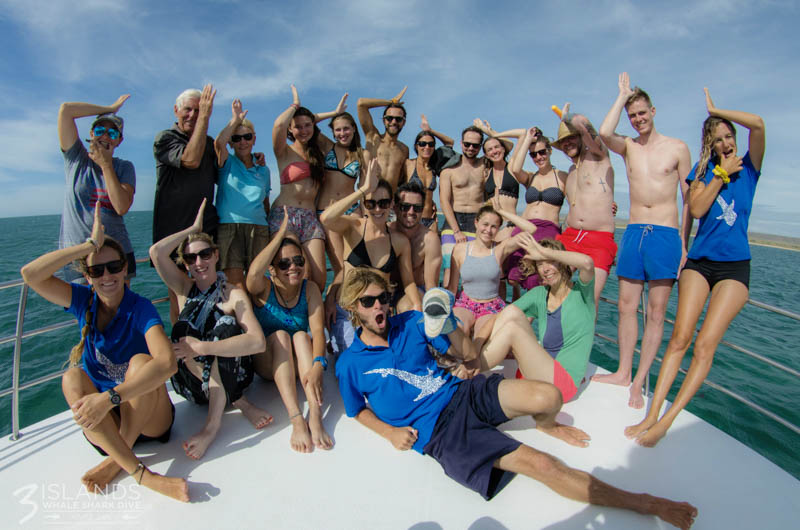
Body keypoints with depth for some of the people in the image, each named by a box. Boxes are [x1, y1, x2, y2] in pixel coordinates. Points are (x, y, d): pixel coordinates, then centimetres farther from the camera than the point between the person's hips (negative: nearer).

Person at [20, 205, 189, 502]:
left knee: (140, 361, -30)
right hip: (103, 422, 4)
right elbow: (31, 274, -19)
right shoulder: (84, 302, -1)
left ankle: (117, 460, -15)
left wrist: (109, 397, -39)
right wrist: (90, 245, -21)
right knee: (72, 378, -24)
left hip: (150, 417, -4)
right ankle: (140, 472, -30)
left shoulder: (140, 308, -16)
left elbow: (167, 363, -32)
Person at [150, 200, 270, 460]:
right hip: (192, 383, 3)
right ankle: (238, 403, -19)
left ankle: (213, 422, -30)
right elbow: (157, 252, -12)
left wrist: (202, 347, -30)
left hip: (229, 376, -3)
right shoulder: (185, 289, 6)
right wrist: (193, 228, -4)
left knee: (226, 324, -28)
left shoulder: (234, 294, -7)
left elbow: (258, 341, -24)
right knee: (182, 330, -24)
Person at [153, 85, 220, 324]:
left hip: (206, 227, 4)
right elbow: (191, 160, -21)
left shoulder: (209, 142, 16)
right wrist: (205, 117, -17)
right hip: (173, 228, -3)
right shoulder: (164, 138, -1)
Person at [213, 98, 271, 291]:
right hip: (229, 226, -3)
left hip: (258, 228, 3)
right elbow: (218, 143, -12)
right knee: (236, 285, -11)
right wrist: (236, 120, 1)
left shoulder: (263, 170, 18)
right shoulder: (227, 163, 9)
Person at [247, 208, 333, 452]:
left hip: (298, 361, 1)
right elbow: (254, 272, -35)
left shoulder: (309, 289, -6)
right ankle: (296, 420, -39)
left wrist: (317, 365, -37)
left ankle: (315, 416, -41)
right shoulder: (263, 288, -9)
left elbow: (318, 330, -19)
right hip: (267, 363, -1)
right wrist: (281, 233, -27)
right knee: (279, 335, -29)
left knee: (301, 335, -28)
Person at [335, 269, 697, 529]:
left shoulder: (411, 321, 5)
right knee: (538, 463, -18)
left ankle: (546, 426, 19)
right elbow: (358, 410, 11)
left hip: (463, 393, 4)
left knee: (548, 397, -22)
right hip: (438, 430, -3)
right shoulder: (350, 363, -3)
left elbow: (463, 352, 9)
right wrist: (390, 432, -7)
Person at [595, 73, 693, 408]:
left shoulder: (677, 148, 6)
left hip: (665, 234, -2)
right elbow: (604, 133, -14)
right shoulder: (627, 146, 11)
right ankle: (623, 372, 16)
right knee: (627, 307, 4)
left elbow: (689, 199, 6)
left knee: (656, 312, -1)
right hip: (633, 232, 2)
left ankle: (639, 382, 6)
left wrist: (684, 243, -1)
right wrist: (622, 95, 0)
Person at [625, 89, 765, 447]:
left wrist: (716, 110, 2)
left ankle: (667, 421, -7)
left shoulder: (748, 166, 6)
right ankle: (652, 415, -7)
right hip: (699, 261, 2)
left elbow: (757, 123, -11)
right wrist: (721, 174, -5)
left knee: (705, 344, -11)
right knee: (680, 337, -8)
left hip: (734, 267, -1)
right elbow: (696, 208, -4)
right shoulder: (704, 169, 11)